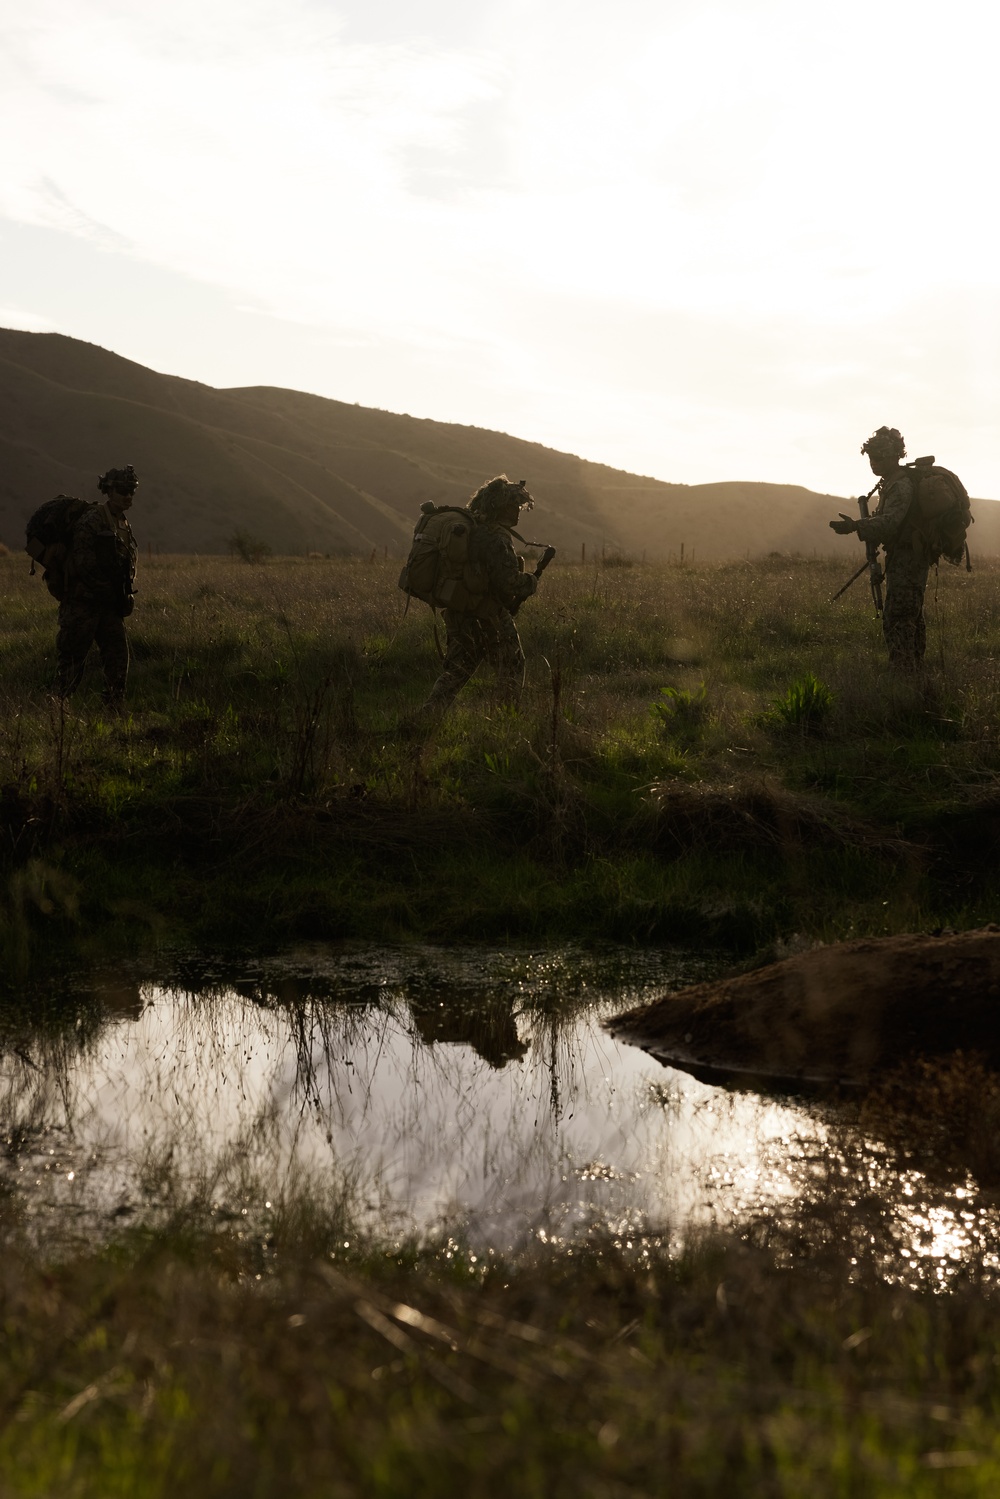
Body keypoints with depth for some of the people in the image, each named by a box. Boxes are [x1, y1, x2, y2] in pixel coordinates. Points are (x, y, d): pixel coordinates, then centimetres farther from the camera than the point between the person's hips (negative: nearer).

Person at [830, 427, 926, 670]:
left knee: (897, 619, -14)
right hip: (909, 559, 11)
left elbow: (890, 521, -33)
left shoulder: (901, 486, -19)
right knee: (911, 617, 17)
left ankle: (903, 672, -15)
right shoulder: (891, 483, 14)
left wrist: (855, 526, -44)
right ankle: (915, 669, 26)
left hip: (905, 559, -11)